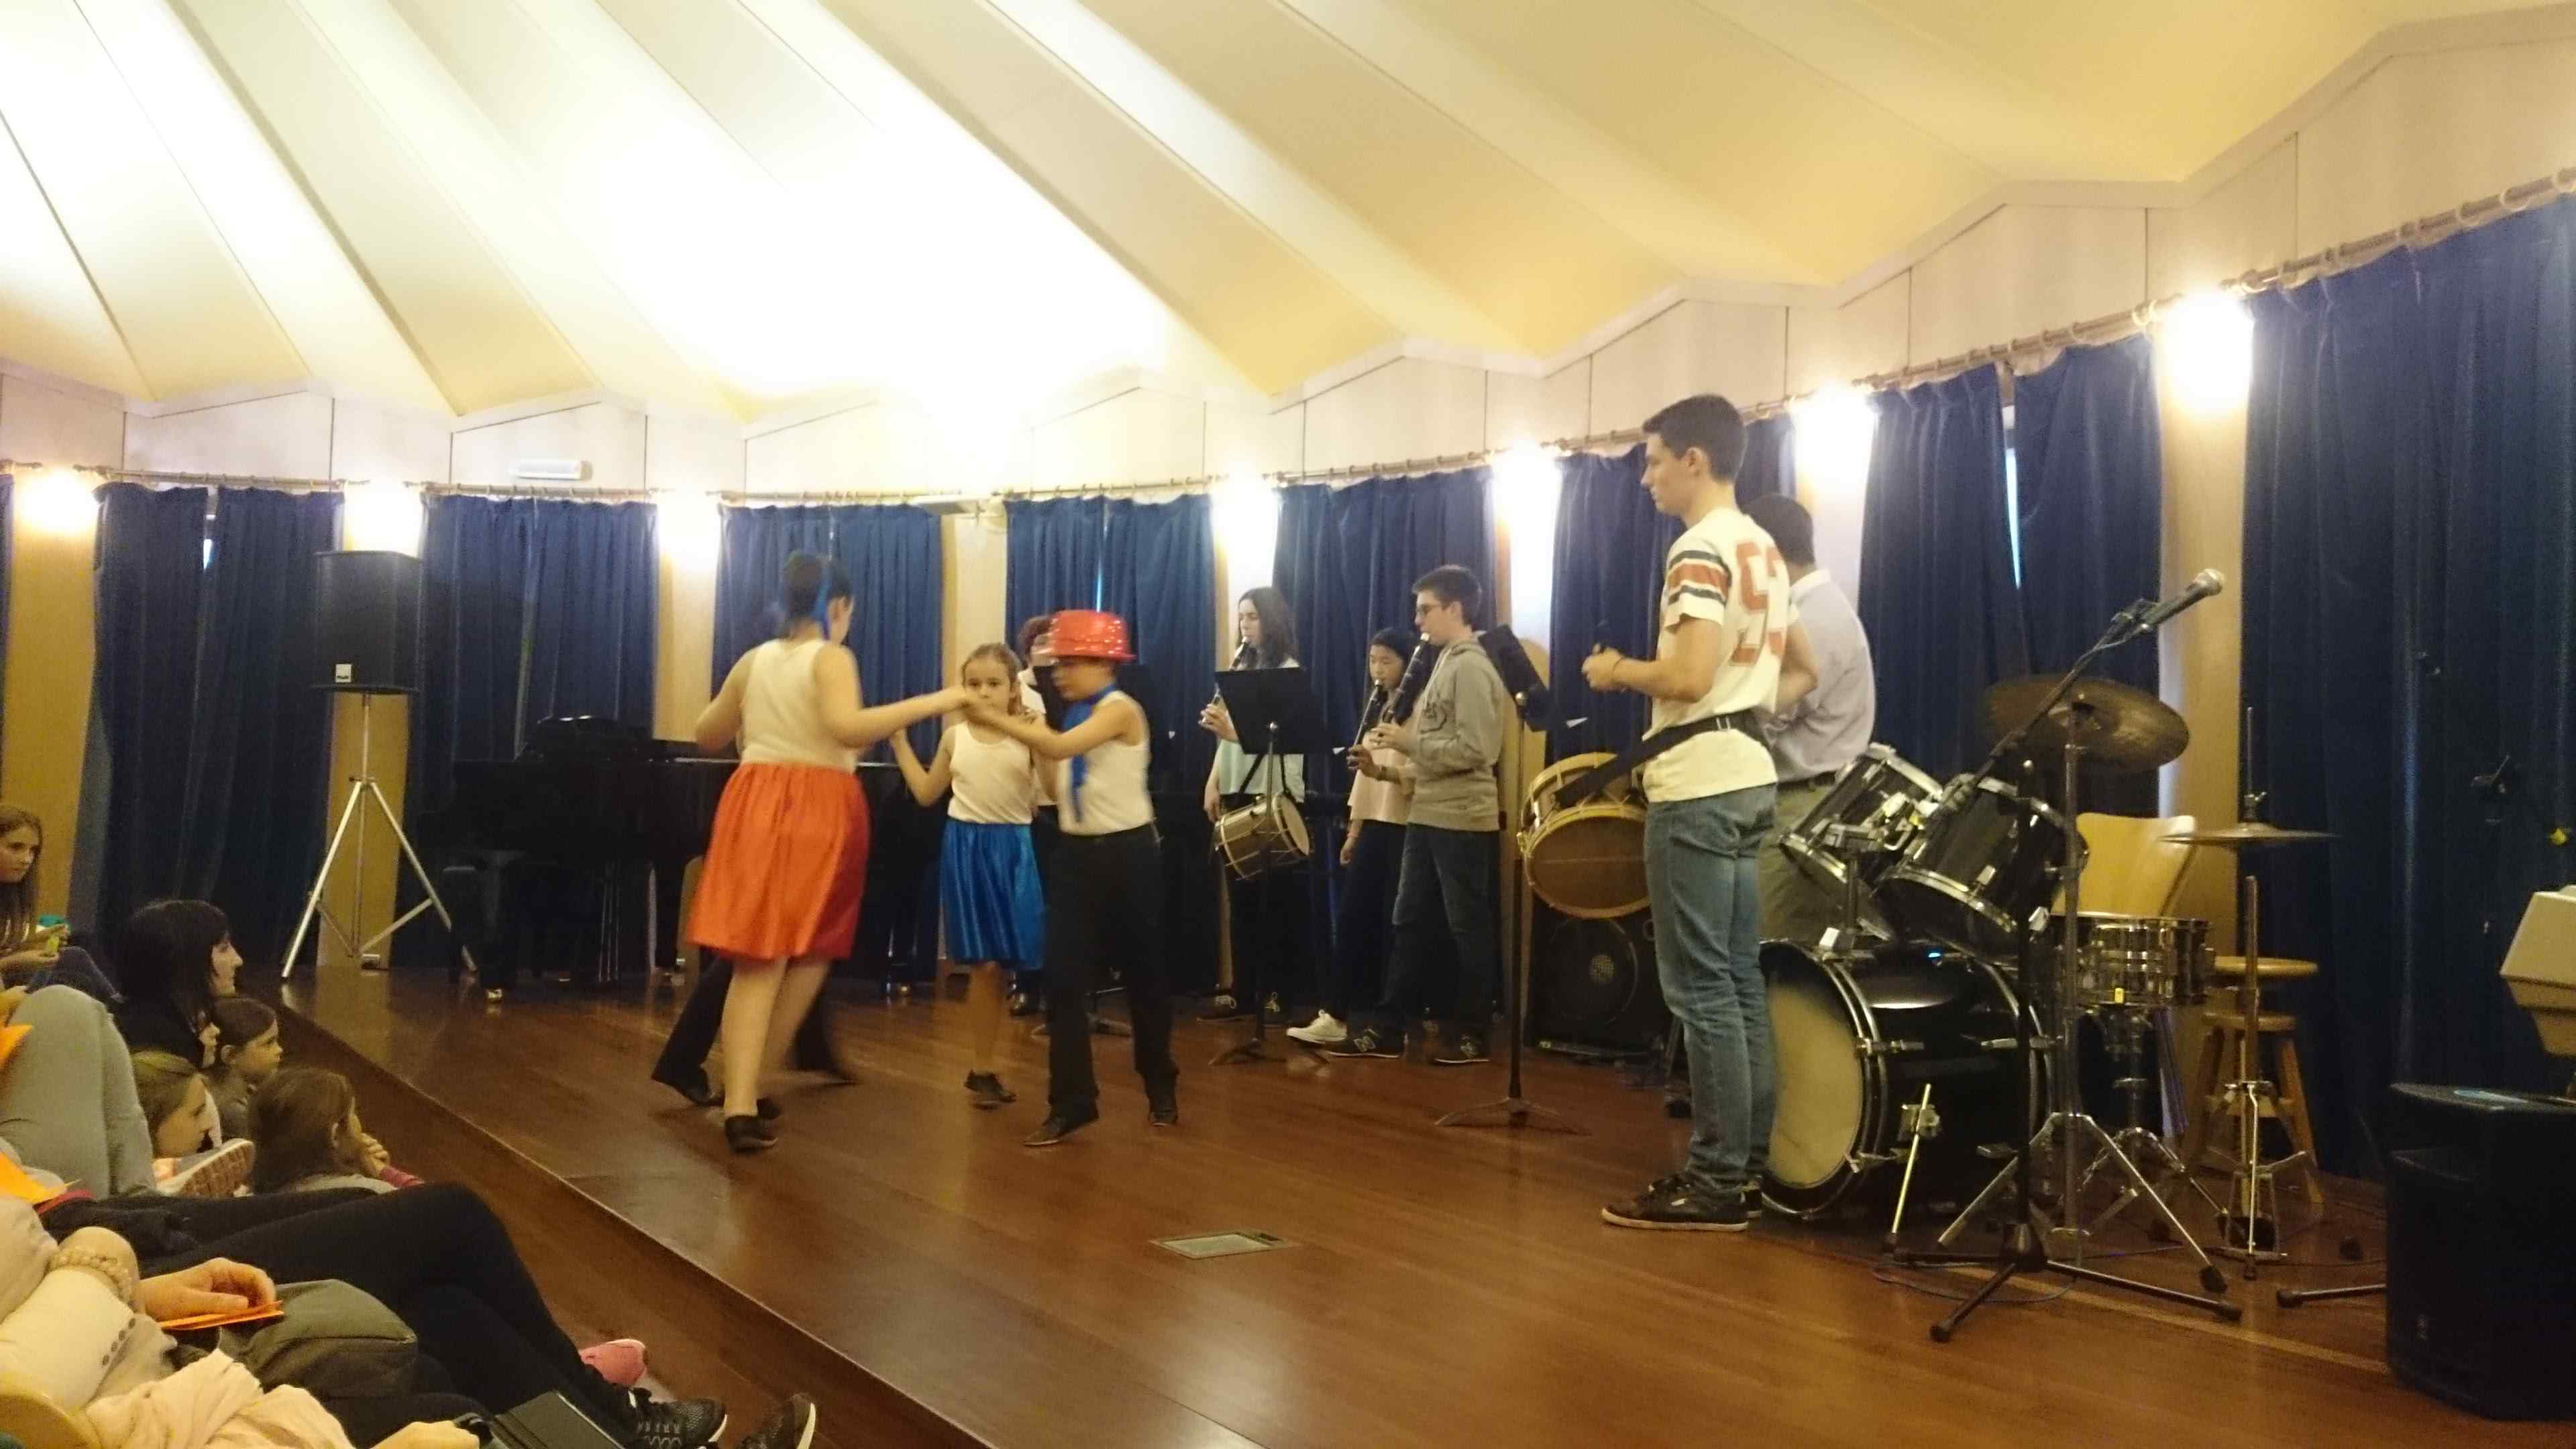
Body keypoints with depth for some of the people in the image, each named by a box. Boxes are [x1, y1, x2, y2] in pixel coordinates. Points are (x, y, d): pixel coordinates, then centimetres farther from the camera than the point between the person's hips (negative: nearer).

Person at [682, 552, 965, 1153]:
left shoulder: (753, 660, 12)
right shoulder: (833, 659, -6)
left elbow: (707, 735, 21)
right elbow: (846, 728, -24)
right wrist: (933, 702, -23)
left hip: (755, 805, 5)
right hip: (816, 811, -5)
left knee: (757, 959, 2)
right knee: (810, 951, 13)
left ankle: (741, 1100, -10)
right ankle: (750, 1089, 16)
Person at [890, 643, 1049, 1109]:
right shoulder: (955, 736, 4)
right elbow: (927, 794, 15)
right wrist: (900, 742, 12)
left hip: (1011, 848, -1)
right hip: (966, 847, 1)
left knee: (996, 961, 1)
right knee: (983, 963, -2)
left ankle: (984, 1066, 16)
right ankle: (984, 1066, 9)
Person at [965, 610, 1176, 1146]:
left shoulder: (1120, 709, -14)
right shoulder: (1074, 716, 10)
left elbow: (1061, 748, -29)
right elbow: (1058, 790, 10)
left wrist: (996, 719, -29)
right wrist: (1028, 738, 1)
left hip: (1126, 852, -6)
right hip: (1077, 854, 6)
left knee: (1143, 974, 8)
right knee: (1063, 979, -2)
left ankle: (1161, 1088, 26)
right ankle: (1071, 1101, 3)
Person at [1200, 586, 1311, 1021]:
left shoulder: (1289, 671, -6)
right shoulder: (1241, 669, 17)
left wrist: (1235, 731, -31)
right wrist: (1213, 783, 6)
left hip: (1275, 794, -7)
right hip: (1238, 791, 7)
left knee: (1278, 896, -2)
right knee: (1240, 895, 8)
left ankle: (1282, 990, 4)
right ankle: (1243, 990, 13)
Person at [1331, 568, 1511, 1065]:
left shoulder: (1471, 667, -15)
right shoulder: (1448, 663, 15)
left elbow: (1475, 750, -23)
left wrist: (1409, 742, -17)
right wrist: (1407, 767, 8)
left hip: (1462, 820, -10)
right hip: (1429, 815, 10)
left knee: (1468, 929, 1)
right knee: (1410, 923, 10)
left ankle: (1472, 1034, 10)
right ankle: (1388, 1028, 15)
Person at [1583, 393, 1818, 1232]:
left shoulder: (1700, 549, -13)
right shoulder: (1763, 550, 17)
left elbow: (1688, 678, -23)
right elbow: (1802, 673, 23)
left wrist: (1617, 671, -6)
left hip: (1697, 787, -10)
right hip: (1747, 779, 10)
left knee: (1700, 987, -6)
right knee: (1739, 981, 11)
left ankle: (1716, 1184, -2)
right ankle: (1748, 1167, 17)